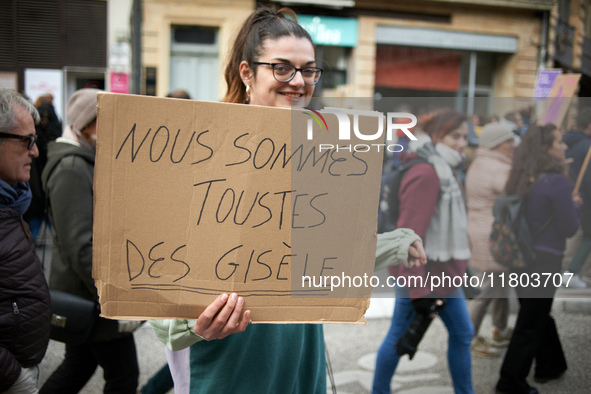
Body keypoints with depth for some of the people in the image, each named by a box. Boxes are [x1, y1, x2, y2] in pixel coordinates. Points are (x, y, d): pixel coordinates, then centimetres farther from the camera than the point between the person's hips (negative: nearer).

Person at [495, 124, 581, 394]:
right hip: (544, 260, -7)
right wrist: (574, 204, 3)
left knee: (537, 314, 23)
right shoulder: (557, 182, -19)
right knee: (531, 324, 5)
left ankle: (549, 366, 41)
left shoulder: (522, 179, 3)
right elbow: (569, 228, -13)